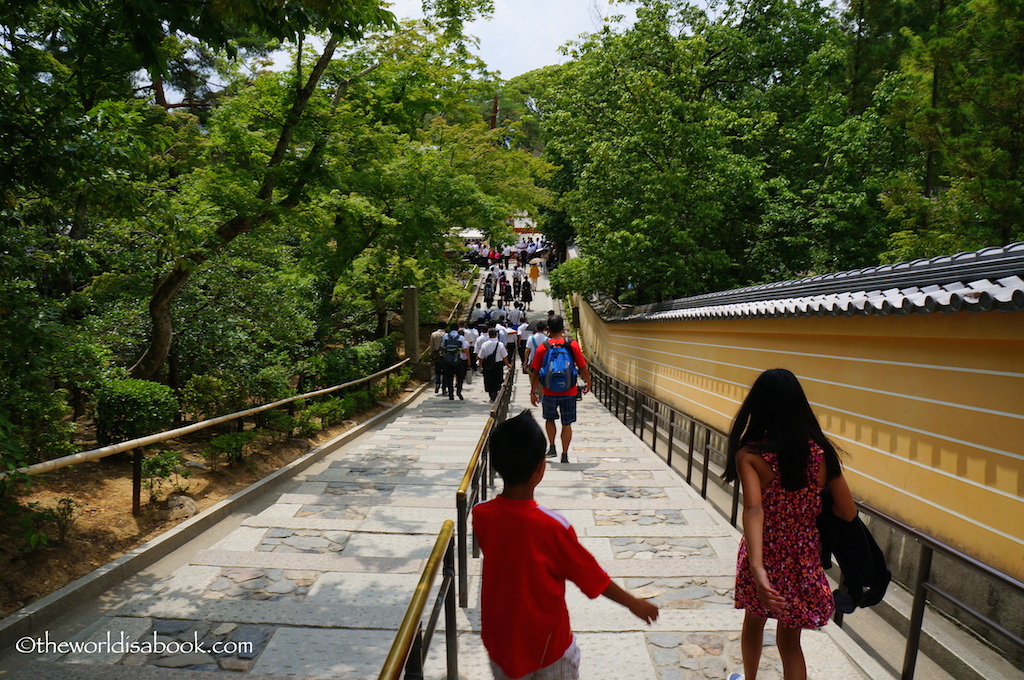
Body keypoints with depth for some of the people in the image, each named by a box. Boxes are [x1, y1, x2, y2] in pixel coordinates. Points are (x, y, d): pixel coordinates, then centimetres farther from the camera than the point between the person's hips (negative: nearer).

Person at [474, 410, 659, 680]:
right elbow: (592, 577, -14)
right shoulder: (553, 526, -28)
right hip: (547, 639, -3)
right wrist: (634, 603, 1)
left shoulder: (481, 515, -17)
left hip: (499, 635, 4)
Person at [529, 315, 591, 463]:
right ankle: (565, 455, 11)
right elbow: (583, 368, -3)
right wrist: (588, 383, 15)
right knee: (567, 424, 8)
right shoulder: (573, 345, -6)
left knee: (550, 419, 22)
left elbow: (535, 373, -1)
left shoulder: (542, 347, -4)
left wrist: (533, 392, 9)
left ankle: (552, 448, 16)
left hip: (549, 392, 0)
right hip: (569, 392, 0)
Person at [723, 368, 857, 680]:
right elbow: (848, 513, -5)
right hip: (803, 559, 2)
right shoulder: (821, 452, -10)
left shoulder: (749, 454, -19)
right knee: (790, 640, 18)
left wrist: (757, 568, -39)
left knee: (754, 621, 27)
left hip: (765, 556, -1)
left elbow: (753, 509, -32)